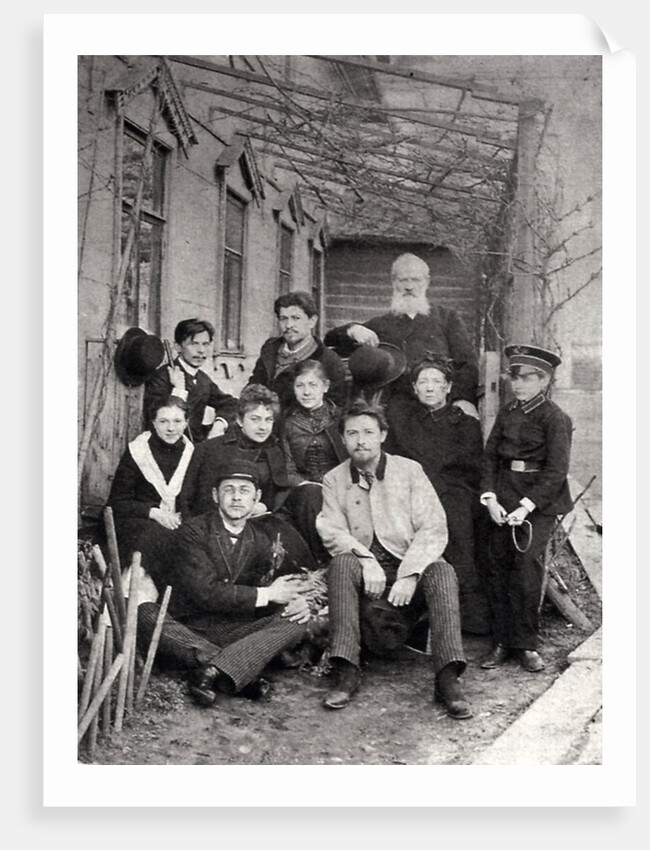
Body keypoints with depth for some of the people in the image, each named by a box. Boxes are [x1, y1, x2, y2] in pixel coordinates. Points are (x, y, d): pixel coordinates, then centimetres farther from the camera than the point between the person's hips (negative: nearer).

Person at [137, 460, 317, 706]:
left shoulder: (264, 537, 9)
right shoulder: (193, 531, -5)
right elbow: (204, 592, -16)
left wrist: (298, 601, -13)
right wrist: (266, 594, -13)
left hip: (236, 634, 3)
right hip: (187, 631, -3)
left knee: (295, 623, -18)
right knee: (143, 613, -31)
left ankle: (212, 670, -34)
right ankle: (239, 671, -32)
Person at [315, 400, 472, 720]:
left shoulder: (409, 470, 3)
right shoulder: (333, 480, 8)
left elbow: (434, 528, -6)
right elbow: (332, 532, -3)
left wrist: (408, 575, -20)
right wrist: (366, 559, -23)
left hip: (411, 565, -1)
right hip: (365, 572, 1)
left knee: (442, 572, -31)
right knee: (341, 563, -30)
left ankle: (448, 678, -34)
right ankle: (346, 672, -31)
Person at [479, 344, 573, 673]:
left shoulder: (554, 418, -6)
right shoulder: (506, 413, 11)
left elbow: (556, 470, -11)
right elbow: (490, 457, 9)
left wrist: (526, 506, -16)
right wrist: (490, 498, -4)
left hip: (540, 502, -5)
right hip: (504, 500, 5)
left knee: (526, 569, -9)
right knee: (497, 569, 3)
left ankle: (527, 645, 5)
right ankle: (502, 642, 14)